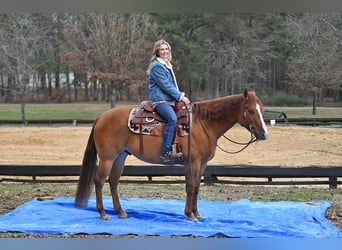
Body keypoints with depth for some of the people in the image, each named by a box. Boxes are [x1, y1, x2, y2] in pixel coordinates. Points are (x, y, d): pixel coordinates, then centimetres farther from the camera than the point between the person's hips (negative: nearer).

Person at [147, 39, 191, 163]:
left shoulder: (167, 65, 21)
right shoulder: (156, 66, -8)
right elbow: (165, 85, -14)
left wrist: (181, 96, 9)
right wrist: (180, 96, -13)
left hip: (170, 100, 10)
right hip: (160, 100, -10)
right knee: (172, 119, -32)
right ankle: (166, 152, -33)